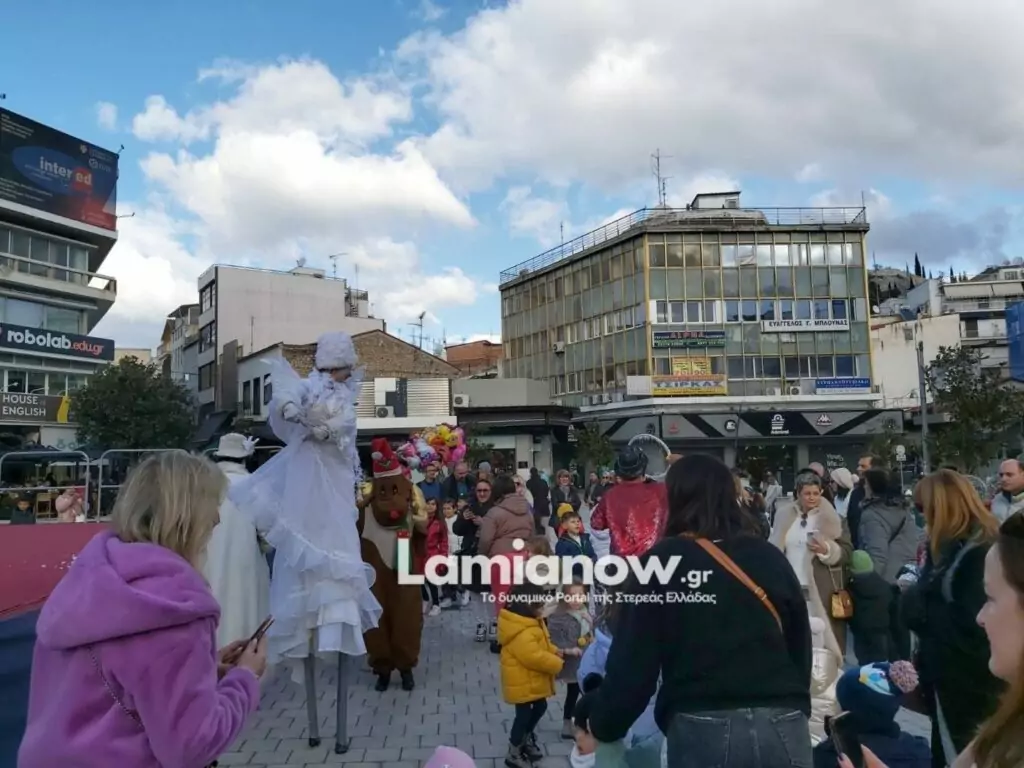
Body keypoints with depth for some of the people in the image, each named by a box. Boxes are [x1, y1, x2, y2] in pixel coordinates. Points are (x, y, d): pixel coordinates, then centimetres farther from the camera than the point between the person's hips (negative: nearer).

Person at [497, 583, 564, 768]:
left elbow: (542, 644, 16)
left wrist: (555, 652, -1)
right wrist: (557, 663, -20)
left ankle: (526, 740, 44)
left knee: (540, 707, 23)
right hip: (522, 682, -10)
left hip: (532, 680, 10)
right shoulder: (522, 633, -32)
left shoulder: (532, 621, 3)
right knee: (524, 715, 4)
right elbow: (535, 657, -33)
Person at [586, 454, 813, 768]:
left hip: (701, 729, -3)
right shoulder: (771, 557, 6)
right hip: (783, 728, 3)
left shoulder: (663, 561, -4)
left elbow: (632, 658, -5)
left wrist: (603, 725, 9)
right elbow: (800, 648, 14)